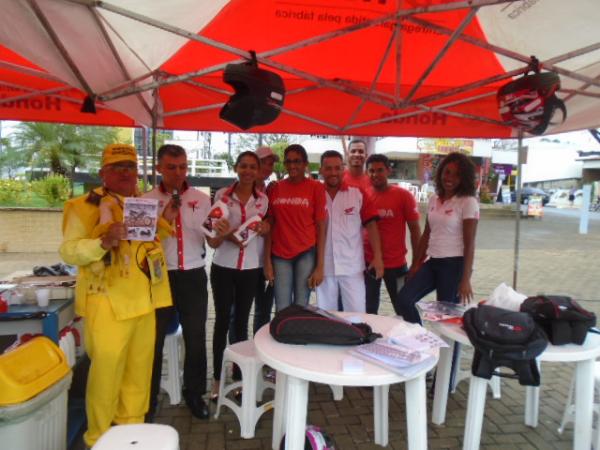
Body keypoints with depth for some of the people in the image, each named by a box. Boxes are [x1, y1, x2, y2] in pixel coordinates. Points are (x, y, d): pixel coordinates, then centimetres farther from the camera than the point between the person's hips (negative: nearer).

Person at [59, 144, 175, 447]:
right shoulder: (85, 206, -8)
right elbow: (68, 251, -14)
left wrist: (165, 222, 7)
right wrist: (104, 241, -30)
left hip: (144, 302, 6)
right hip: (107, 304, -6)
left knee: (140, 369, 16)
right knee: (106, 372, 1)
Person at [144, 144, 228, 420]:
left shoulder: (201, 199, 1)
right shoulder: (147, 201, -2)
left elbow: (211, 242, 3)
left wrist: (220, 233, -21)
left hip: (193, 276, 1)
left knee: (195, 338, 11)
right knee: (154, 338, 10)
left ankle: (194, 393, 30)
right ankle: (148, 397, 28)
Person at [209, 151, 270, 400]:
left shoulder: (263, 200, 2)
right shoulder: (222, 195, -2)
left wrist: (265, 228, -8)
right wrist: (227, 235, -18)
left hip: (251, 268, 1)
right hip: (223, 266, -1)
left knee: (242, 321, 10)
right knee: (222, 320, 5)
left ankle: (238, 376, 23)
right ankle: (217, 378, 19)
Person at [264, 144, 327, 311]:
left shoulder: (316, 187, -3)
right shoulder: (275, 188, 5)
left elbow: (321, 228, -4)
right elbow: (270, 226, 7)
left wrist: (320, 266, -8)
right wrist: (267, 260, 1)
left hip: (306, 253, -2)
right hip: (280, 255, 2)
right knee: (282, 310, 6)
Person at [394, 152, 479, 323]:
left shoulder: (468, 202, -9)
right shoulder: (434, 199, 9)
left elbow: (469, 244, -10)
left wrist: (465, 279, -13)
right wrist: (416, 264, 13)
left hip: (454, 264, -6)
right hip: (432, 262, 6)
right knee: (403, 301, -4)